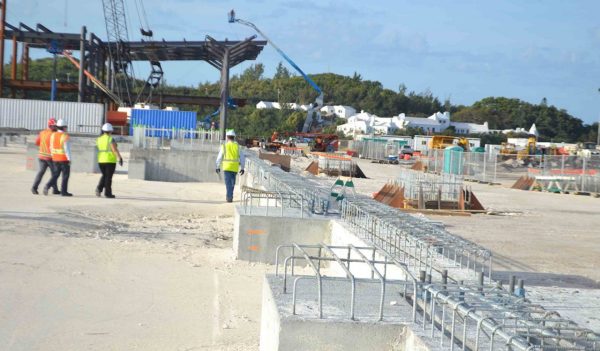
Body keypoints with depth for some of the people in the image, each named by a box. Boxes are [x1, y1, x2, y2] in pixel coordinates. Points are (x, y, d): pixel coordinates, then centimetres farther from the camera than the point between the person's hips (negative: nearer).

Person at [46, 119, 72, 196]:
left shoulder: (53, 135, 5)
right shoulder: (65, 136, -15)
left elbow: (51, 147, 11)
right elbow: (67, 149, -17)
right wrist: (69, 159, -12)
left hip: (55, 159, 6)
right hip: (64, 159, -6)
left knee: (55, 174, 12)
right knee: (65, 175, 5)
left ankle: (47, 186, -7)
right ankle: (64, 191, 7)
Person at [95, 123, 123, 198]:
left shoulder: (99, 139, 7)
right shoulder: (110, 139, -12)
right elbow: (115, 150, -19)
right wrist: (120, 158, -21)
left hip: (101, 160, 6)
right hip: (110, 160, -6)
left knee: (104, 175, 18)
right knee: (108, 177, 0)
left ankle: (99, 188, 0)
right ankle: (108, 193, 2)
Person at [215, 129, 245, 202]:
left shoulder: (224, 146, 0)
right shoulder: (237, 146, 5)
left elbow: (219, 157, 5)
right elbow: (242, 157, 6)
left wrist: (218, 167, 16)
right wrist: (242, 168, 13)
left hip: (227, 167, -2)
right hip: (235, 167, 2)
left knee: (228, 182, -2)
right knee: (232, 182, 17)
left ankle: (229, 197, -11)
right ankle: (230, 196, 24)